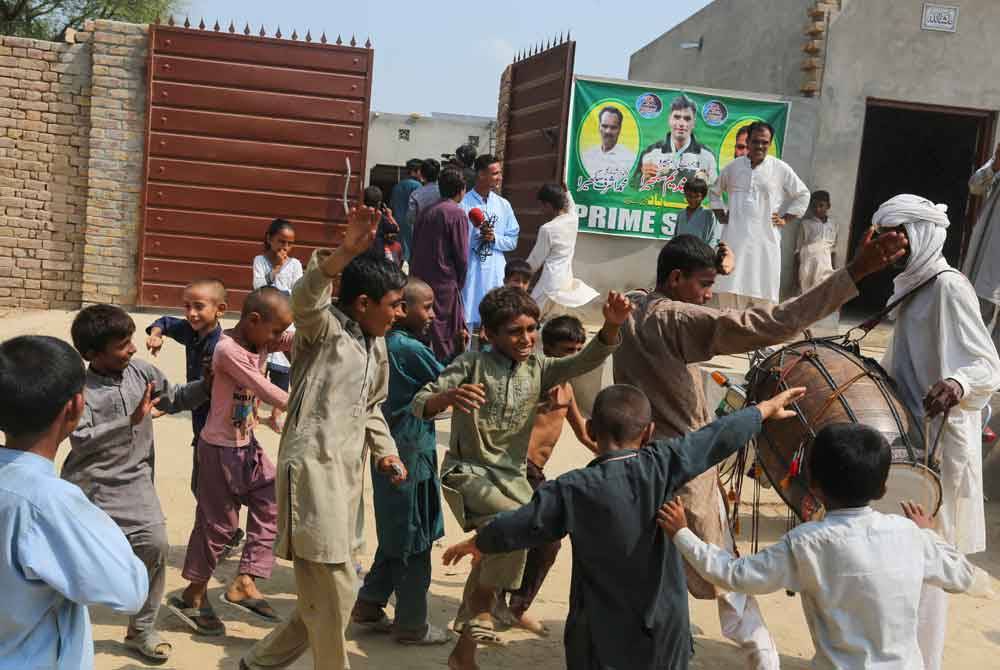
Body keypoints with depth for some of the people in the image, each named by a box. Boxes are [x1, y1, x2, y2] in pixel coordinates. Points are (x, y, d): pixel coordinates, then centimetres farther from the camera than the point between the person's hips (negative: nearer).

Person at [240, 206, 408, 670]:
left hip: (347, 472, 9)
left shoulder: (377, 346, 17)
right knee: (335, 588, -7)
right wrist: (345, 253, -46)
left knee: (323, 593, 15)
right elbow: (304, 298, -32)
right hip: (313, 467, -9)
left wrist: (385, 451, 12)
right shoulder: (324, 328, -8)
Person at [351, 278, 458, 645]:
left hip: (389, 451, 9)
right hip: (410, 453, -9)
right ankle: (411, 624, 12)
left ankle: (368, 605, 27)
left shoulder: (383, 345, 8)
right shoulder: (411, 349, -18)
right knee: (414, 541, 2)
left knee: (395, 536, 20)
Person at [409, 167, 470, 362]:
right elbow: (462, 256, -10)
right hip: (445, 284, -6)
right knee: (445, 339, -1)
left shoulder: (427, 211, 9)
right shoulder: (457, 213, -9)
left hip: (420, 280, 6)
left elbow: (415, 249, 11)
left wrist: (416, 277, 16)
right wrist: (459, 284, 4)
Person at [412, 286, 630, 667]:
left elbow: (585, 361, -9)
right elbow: (420, 404, -15)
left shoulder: (538, 369, 5)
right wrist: (447, 397, -39)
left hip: (512, 476, 6)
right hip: (467, 472, -6)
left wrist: (612, 326, -28)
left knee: (498, 549, 10)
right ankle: (482, 603, -10)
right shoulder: (471, 365, -9)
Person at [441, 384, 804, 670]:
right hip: (664, 624, 3)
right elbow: (719, 437, -1)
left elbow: (521, 523, -7)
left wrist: (479, 543, 12)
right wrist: (766, 408, 14)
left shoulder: (574, 490, -16)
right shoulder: (663, 464, -11)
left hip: (604, 633, -3)